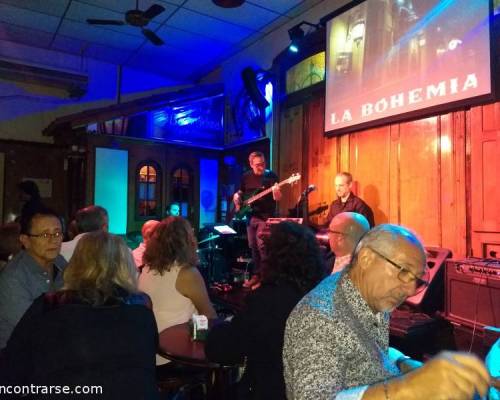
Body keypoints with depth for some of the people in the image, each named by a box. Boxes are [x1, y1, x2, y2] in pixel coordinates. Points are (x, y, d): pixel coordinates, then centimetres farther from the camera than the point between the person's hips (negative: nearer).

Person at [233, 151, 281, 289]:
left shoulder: (271, 176, -8)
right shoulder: (246, 177, 7)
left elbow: (277, 199, -13)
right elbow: (240, 192, 21)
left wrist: (276, 192, -34)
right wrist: (236, 197, 0)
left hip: (265, 216, -6)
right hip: (250, 216, 6)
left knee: (261, 246, -12)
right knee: (253, 247, 11)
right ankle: (256, 275, 24)